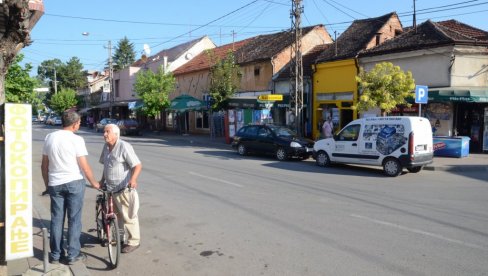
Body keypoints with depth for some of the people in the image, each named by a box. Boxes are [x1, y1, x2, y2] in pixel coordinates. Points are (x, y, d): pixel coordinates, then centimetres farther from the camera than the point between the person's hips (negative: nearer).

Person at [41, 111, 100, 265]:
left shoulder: (49, 137, 4)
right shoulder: (76, 140, -11)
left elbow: (44, 165, 8)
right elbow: (84, 166, -12)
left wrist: (47, 184, 18)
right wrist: (94, 183, 1)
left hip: (55, 184, 5)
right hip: (74, 183, -4)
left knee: (56, 220, 13)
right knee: (74, 220, 6)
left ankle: (55, 255, 21)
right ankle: (73, 255, 12)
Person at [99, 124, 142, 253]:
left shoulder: (124, 147, -16)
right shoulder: (106, 147, 8)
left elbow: (137, 165, -20)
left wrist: (133, 179, -34)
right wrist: (102, 180, 21)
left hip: (124, 189, -8)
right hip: (110, 188, 8)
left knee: (128, 216, 0)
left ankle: (133, 241, 12)